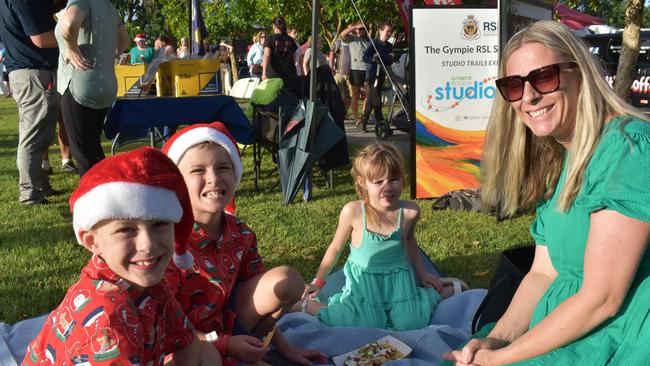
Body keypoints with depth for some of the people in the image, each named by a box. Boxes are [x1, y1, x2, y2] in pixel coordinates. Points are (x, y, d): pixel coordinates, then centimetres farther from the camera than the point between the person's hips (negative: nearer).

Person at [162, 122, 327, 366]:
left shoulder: (241, 234, -5)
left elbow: (263, 295, 8)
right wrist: (225, 344, -22)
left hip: (224, 323, 7)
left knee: (286, 280, -10)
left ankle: (247, 345, 2)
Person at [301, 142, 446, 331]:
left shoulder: (410, 212, -14)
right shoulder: (352, 212, -20)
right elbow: (336, 247, -2)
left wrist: (421, 273, 21)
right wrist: (318, 281, 4)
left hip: (398, 279, 2)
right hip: (363, 281, -2)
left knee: (411, 323, -11)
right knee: (366, 326, -21)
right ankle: (309, 306, 4)